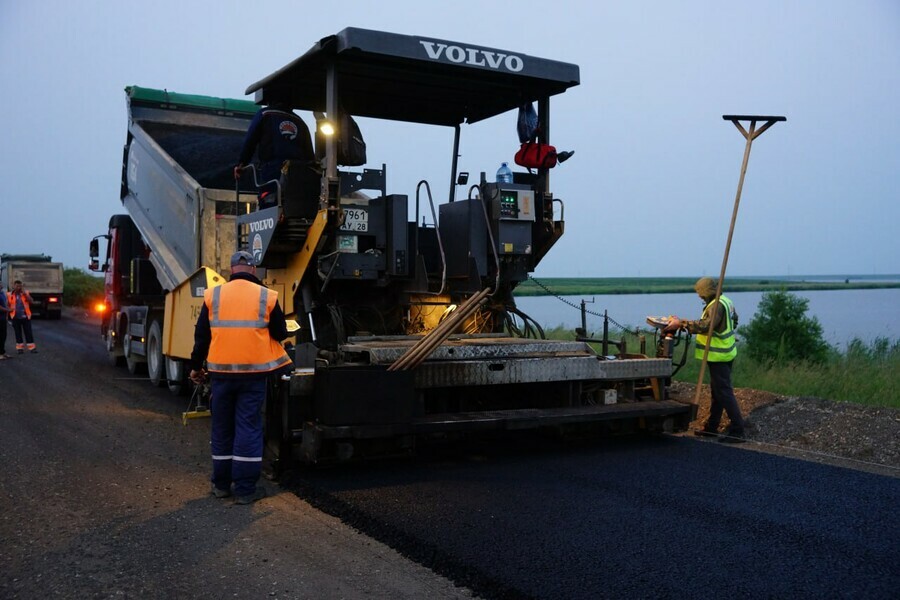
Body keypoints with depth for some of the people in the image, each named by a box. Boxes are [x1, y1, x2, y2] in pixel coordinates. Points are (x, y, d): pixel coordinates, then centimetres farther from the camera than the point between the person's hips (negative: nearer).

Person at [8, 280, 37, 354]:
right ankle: (20, 348, 17)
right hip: (15, 317, 0)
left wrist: (25, 294, -14)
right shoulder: (9, 295, 2)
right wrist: (9, 309, -8)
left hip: (25, 317, 0)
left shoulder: (26, 293, 3)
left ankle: (32, 348, 2)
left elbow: (32, 302, -6)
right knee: (18, 333, 8)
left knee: (28, 333, 0)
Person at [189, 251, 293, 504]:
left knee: (222, 427, 14)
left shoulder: (213, 296, 3)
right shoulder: (267, 297, -3)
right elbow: (280, 334, 4)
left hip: (221, 372, 2)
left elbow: (202, 335, 7)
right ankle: (245, 489, 4)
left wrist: (196, 367, 18)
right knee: (249, 427, 2)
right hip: (253, 373, -2)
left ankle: (221, 484, 23)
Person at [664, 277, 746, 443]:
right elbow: (734, 320, 23)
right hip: (726, 353, 11)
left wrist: (682, 323, -28)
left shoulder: (717, 305, -21)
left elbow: (705, 325, -32)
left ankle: (737, 430, -7)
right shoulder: (725, 301, 11)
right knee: (717, 390, 16)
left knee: (724, 392, -8)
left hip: (719, 355, -11)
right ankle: (712, 426, 25)